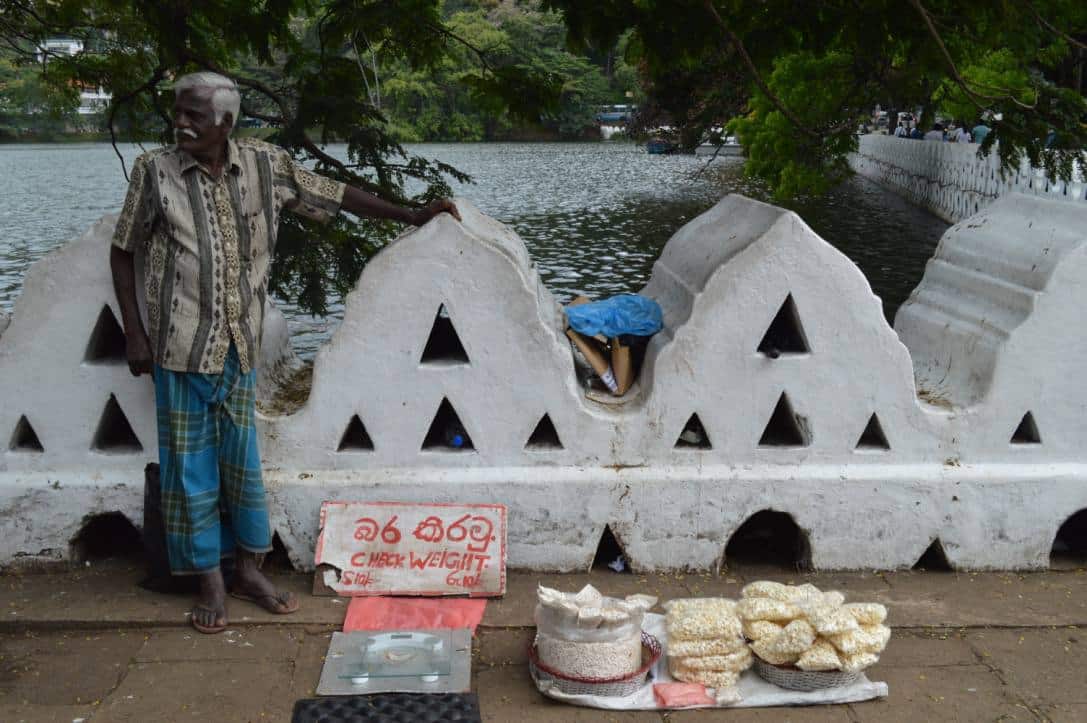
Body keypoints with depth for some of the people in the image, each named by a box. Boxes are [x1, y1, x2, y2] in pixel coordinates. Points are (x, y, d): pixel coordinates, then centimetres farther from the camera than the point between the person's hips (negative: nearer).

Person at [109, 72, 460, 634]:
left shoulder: (264, 165, -1)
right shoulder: (155, 171, -6)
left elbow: (333, 195, 8)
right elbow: (123, 251, 3)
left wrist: (410, 216, 8)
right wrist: (134, 333, -2)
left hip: (240, 346, 2)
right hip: (181, 348, -2)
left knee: (243, 461, 10)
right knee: (192, 466, 5)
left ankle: (249, 570, 25)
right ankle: (210, 581, 19)